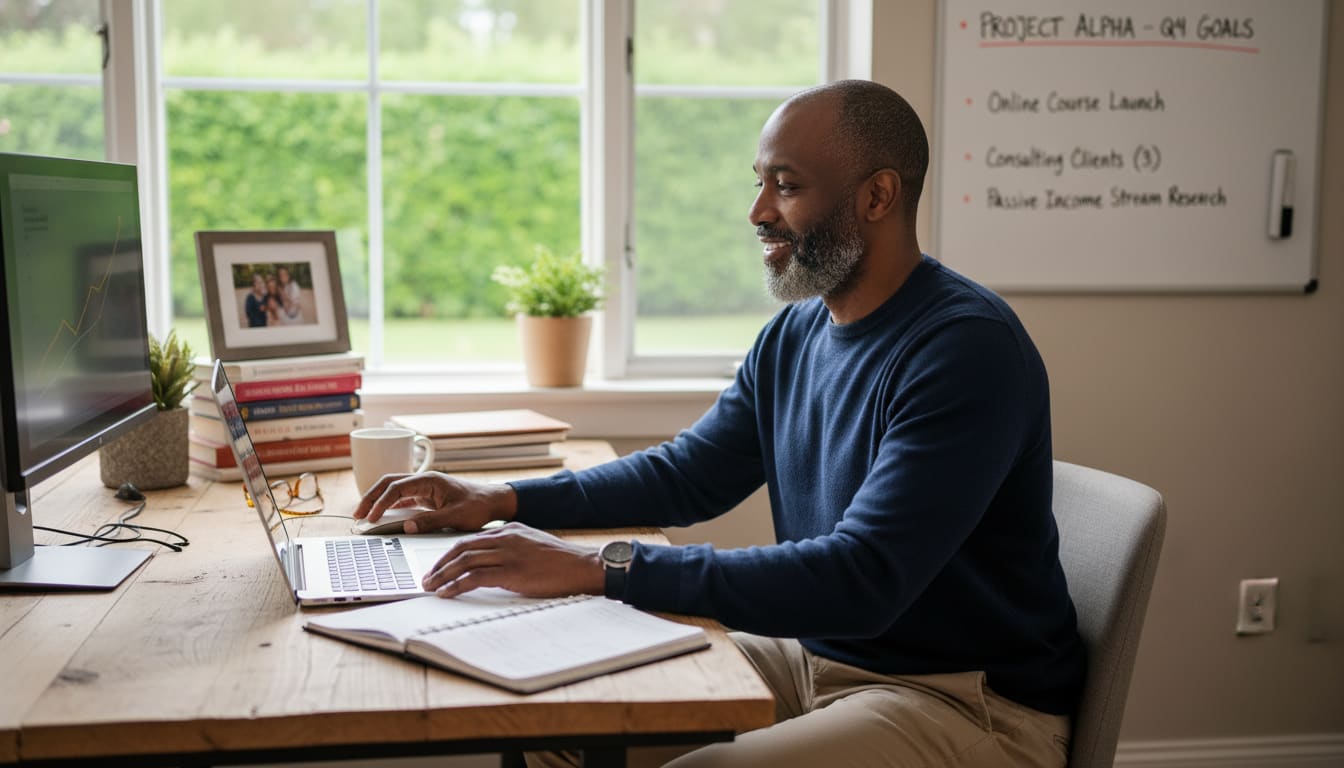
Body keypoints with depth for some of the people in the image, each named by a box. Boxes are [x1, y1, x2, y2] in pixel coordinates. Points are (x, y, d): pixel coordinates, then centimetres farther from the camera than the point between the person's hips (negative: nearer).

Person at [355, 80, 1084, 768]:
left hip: (965, 698, -7)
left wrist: (601, 568, -33)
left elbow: (861, 579, -31)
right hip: (814, 655, 7)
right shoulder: (794, 333, 5)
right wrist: (505, 500, 1)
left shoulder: (968, 346, -22)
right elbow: (688, 474, 15)